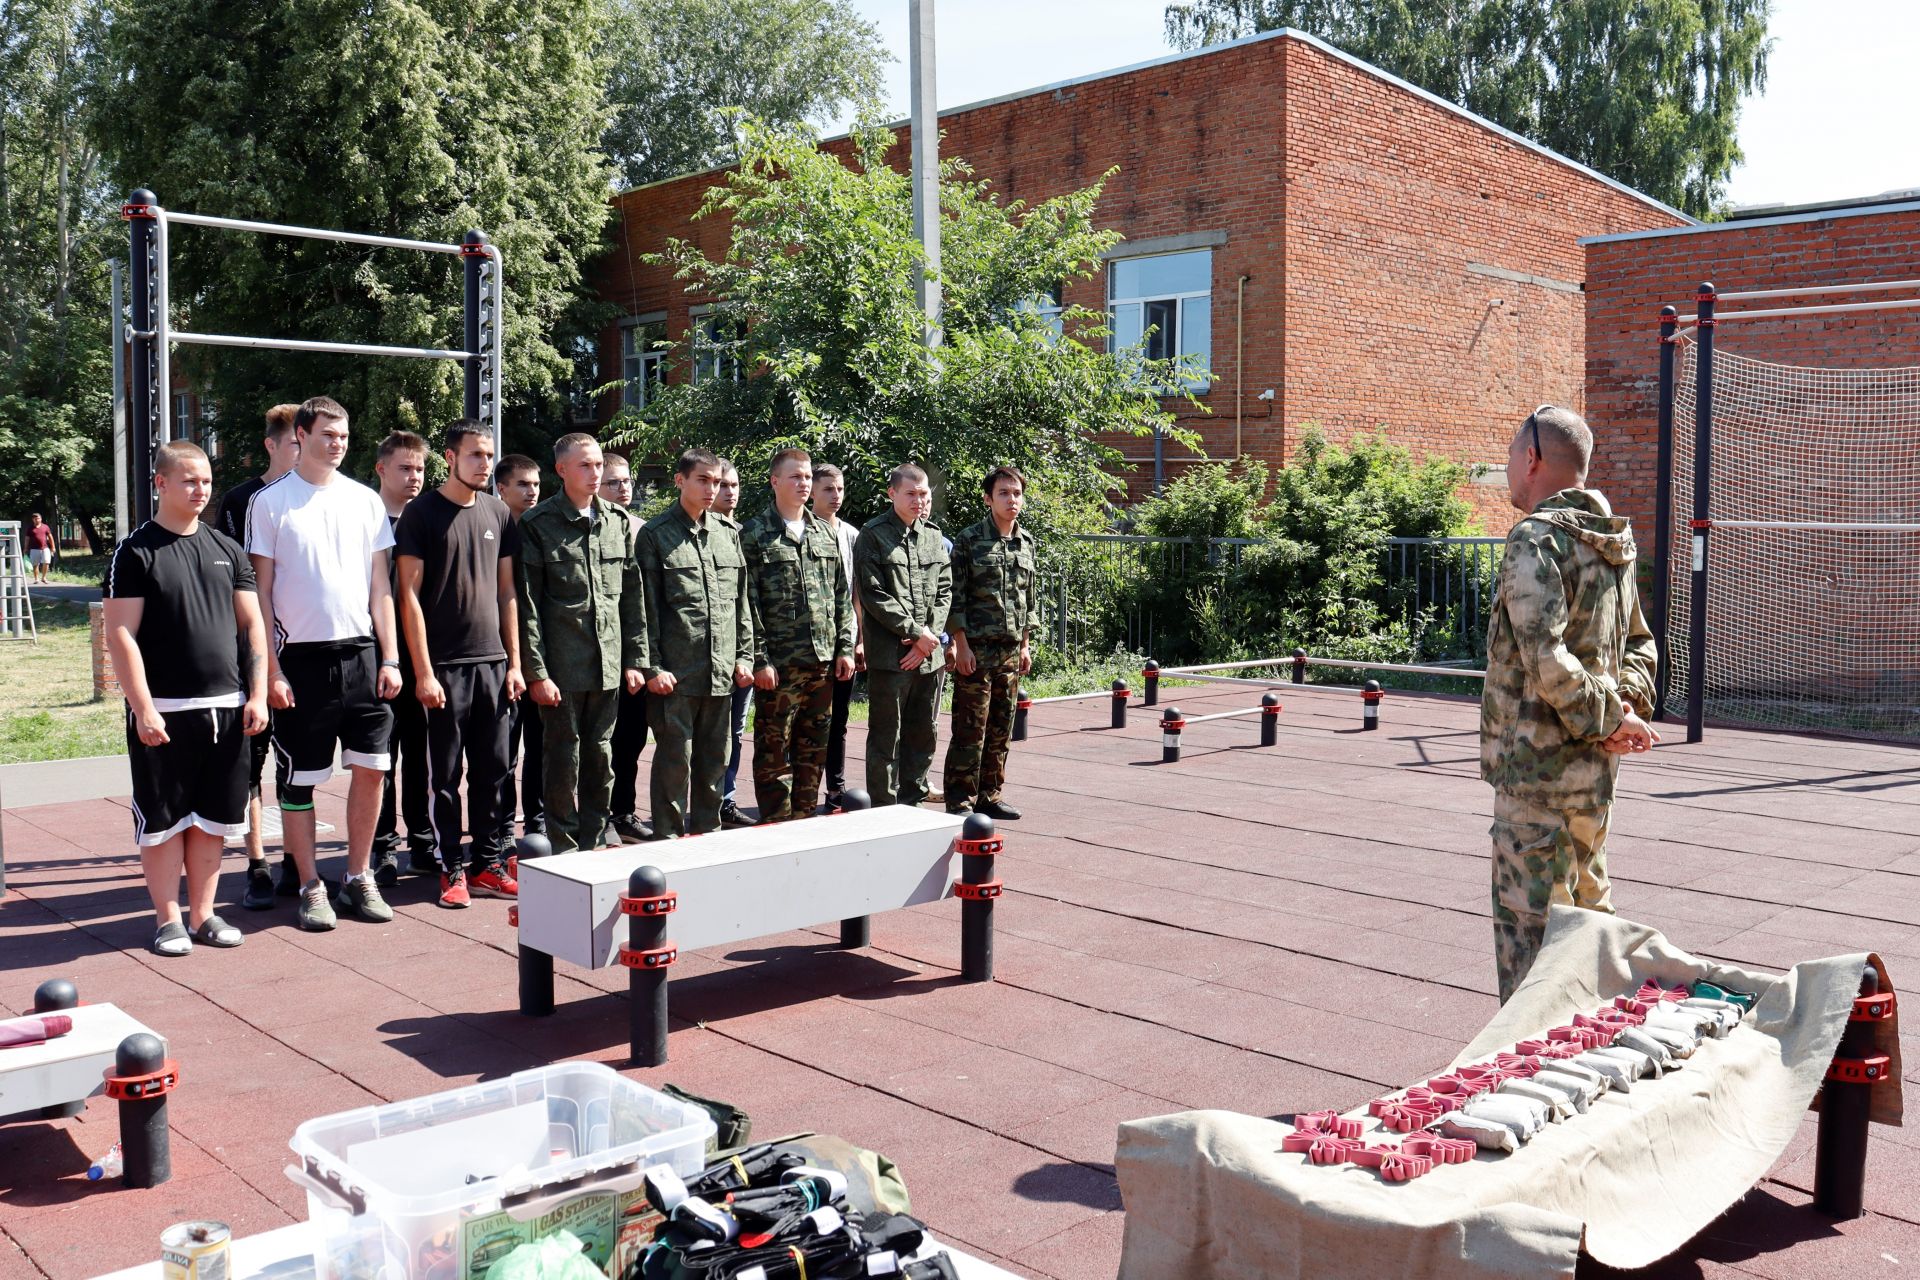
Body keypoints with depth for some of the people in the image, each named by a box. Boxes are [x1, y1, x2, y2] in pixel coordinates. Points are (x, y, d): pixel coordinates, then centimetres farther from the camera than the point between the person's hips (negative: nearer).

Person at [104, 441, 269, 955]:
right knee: (164, 819, 4)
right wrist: (143, 708, -14)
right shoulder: (135, 552, -3)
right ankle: (168, 919, 15)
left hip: (226, 708, 4)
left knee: (213, 817, 10)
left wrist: (257, 694, 3)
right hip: (164, 711, -4)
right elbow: (120, 634, -8)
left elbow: (253, 625, 12)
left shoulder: (227, 550, 11)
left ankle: (202, 914, 20)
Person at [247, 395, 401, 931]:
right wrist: (270, 670, -7)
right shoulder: (270, 502, 0)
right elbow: (261, 592, -1)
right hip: (300, 658, -3)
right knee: (299, 779, 4)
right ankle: (311, 888, 15)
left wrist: (390, 658, 3)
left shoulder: (365, 500, 9)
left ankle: (358, 878, 18)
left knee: (371, 766, 3)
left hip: (361, 652, 3)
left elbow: (379, 586, 10)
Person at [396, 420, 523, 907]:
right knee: (446, 776, 3)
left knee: (492, 771, 9)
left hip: (493, 662, 5)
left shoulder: (498, 513, 10)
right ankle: (452, 870, 12)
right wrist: (423, 672, -12)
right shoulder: (422, 513, -4)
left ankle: (489, 865, 18)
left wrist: (514, 662, 8)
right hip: (444, 665, -4)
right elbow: (409, 594, -7)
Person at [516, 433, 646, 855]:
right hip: (561, 666, -4)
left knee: (600, 757, 11)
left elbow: (633, 597, 13)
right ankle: (564, 849, 14)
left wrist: (635, 658, 8)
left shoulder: (618, 522, 11)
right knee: (563, 759, 3)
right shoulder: (537, 524, -3)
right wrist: (536, 671, -11)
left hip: (608, 664, 4)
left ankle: (594, 844, 22)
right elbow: (528, 604, -6)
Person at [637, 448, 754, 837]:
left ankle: (707, 830, 24)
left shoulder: (728, 532, 12)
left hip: (721, 671, 5)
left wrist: (744, 656, 8)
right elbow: (647, 607, -6)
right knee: (675, 758, 0)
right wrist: (652, 666, -10)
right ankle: (668, 838, 10)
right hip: (676, 672, -5)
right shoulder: (655, 534, -2)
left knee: (714, 757, 12)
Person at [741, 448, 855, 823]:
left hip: (823, 662, 5)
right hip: (779, 664, -5)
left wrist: (845, 647, 8)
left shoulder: (826, 534, 13)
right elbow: (748, 603, -8)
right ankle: (776, 825, 9)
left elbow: (842, 596, 15)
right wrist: (759, 659, -13)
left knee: (814, 749, 12)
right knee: (774, 750, 0)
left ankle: (804, 818, 23)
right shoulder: (755, 535, -3)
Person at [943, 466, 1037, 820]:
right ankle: (960, 802, 3)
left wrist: (1025, 645, 15)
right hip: (976, 649, -6)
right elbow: (955, 596, -9)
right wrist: (962, 645, -14)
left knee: (1000, 731, 10)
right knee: (970, 731, -4)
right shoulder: (969, 539, -6)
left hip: (1011, 651, 6)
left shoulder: (1026, 542, 12)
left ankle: (989, 797, 20)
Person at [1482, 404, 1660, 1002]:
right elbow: (1639, 643, 21)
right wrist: (1628, 703, 4)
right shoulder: (1612, 544, 13)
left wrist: (1608, 716, -15)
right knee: (1588, 915, 21)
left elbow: (1545, 659, -27)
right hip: (1593, 772, 9)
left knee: (1527, 930, -3)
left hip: (1538, 768, -9)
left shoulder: (1535, 541, -17)